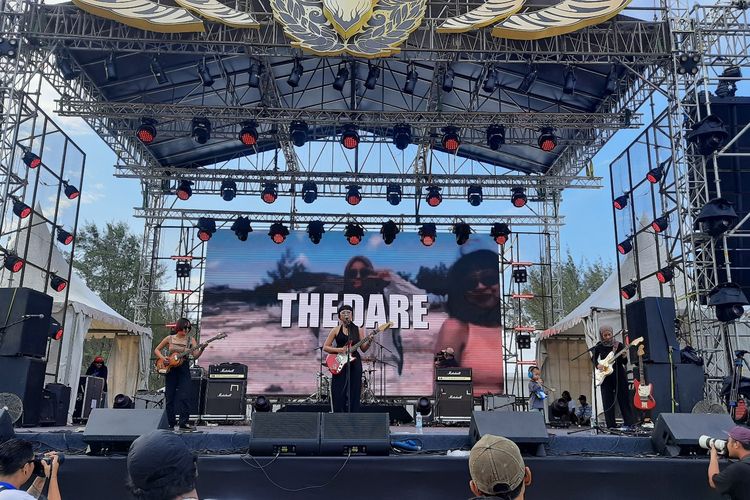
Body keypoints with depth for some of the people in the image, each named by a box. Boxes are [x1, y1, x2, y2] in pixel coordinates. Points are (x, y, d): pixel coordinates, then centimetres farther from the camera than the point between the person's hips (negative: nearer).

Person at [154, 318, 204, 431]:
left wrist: (202, 349, -29)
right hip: (170, 370, 1)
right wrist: (163, 357, -6)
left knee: (184, 397, -9)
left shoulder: (191, 340, 2)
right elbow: (157, 350, 13)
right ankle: (171, 423, 17)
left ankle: (184, 422, -6)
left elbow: (195, 356, -9)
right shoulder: (169, 338, 3)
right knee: (170, 398, 6)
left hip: (184, 370, -1)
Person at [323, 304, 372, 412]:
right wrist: (338, 349, -13)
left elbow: (363, 349, 8)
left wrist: (369, 342, -12)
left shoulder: (357, 330, 9)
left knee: (354, 393, 1)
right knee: (339, 394, -3)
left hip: (354, 363, 2)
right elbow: (325, 347, 3)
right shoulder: (336, 330, 4)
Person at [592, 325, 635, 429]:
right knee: (608, 402, 0)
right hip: (605, 375, 1)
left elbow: (625, 363, 0)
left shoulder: (618, 345, -2)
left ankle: (630, 424, 6)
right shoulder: (599, 346, 2)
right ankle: (611, 426, 4)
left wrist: (624, 357, -21)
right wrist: (597, 365, -4)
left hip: (619, 374, -1)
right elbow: (593, 358, 15)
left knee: (624, 399, 1)